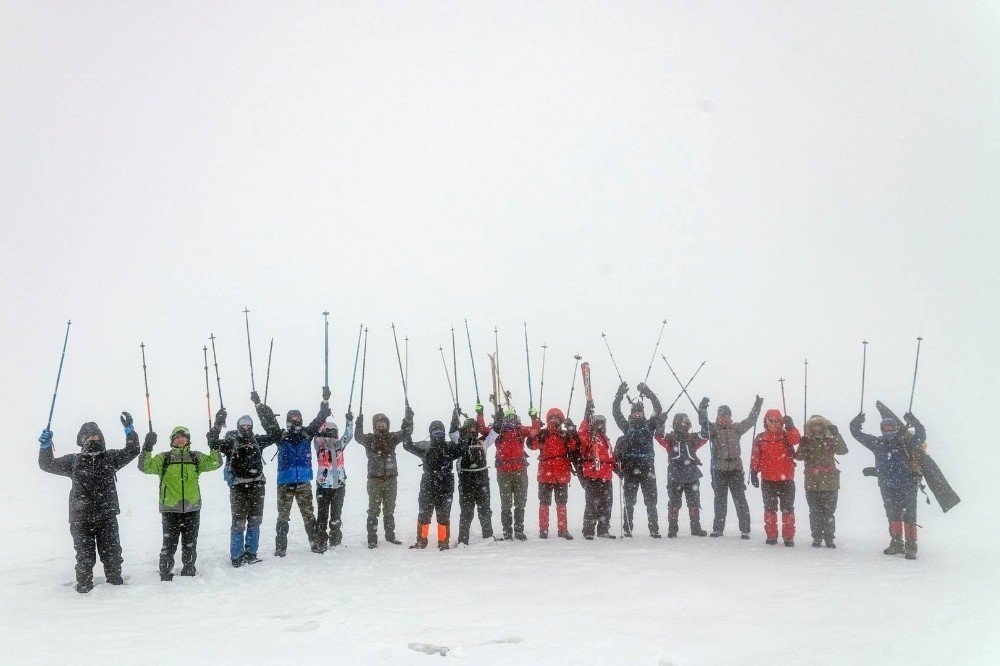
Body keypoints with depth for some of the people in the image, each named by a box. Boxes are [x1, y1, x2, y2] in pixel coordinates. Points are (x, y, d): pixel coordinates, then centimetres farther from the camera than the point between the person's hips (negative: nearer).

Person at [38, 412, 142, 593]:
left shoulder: (111, 457, 6)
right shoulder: (74, 460, 5)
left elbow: (132, 451, 1)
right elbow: (47, 465, 5)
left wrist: (129, 431, -11)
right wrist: (45, 446, -12)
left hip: (107, 516, 1)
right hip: (81, 518, -1)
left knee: (112, 552, 7)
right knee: (85, 555, 6)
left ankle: (115, 581, 21)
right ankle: (84, 585, 19)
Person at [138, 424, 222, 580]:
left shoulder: (196, 457, 10)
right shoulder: (163, 458, 5)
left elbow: (215, 463, -1)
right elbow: (145, 467, -7)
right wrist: (147, 448, -18)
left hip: (192, 509, 2)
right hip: (170, 510, -2)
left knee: (190, 544, 11)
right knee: (169, 544, -1)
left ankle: (189, 571, 25)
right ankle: (165, 574, 12)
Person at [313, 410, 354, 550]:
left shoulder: (339, 445, 7)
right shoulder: (319, 445, -1)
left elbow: (348, 435, 1)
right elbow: (316, 434, -15)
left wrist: (349, 421, -12)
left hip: (339, 485, 3)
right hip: (323, 486, -2)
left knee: (336, 515, 10)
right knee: (322, 515, -1)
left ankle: (335, 541, 19)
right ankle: (321, 542, 7)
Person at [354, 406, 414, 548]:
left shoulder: (392, 438, 6)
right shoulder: (369, 439, 1)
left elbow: (406, 432, -1)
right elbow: (358, 437, -11)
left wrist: (408, 418, -13)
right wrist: (359, 424, -22)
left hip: (391, 479, 3)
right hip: (375, 479, -3)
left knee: (389, 510, 14)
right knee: (374, 510, 0)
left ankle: (390, 535, 25)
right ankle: (372, 539, 4)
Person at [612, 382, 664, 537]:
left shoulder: (649, 425, 9)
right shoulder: (627, 426, 10)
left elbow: (658, 409, -1)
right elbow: (616, 412, 2)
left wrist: (648, 393, -11)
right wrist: (620, 394, -7)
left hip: (647, 469, 0)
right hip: (630, 470, 0)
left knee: (651, 501, 3)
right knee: (629, 501, 4)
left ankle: (654, 529, 5)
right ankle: (627, 529, 7)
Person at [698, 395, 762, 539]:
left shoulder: (736, 428, 9)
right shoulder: (713, 428, 2)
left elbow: (751, 420, 11)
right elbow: (703, 421, -14)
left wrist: (757, 406, 6)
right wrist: (703, 408, -30)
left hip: (736, 469, 1)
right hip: (719, 470, -1)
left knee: (740, 500, 1)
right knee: (720, 500, 8)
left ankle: (745, 530, 4)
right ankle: (718, 528, 17)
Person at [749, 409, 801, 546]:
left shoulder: (786, 435, 3)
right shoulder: (760, 438, 4)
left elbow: (796, 439, -20)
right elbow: (755, 457, 5)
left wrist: (790, 427, -34)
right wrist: (754, 473, 0)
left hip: (787, 479, -1)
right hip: (768, 480, 1)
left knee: (787, 509, 4)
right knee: (770, 508, 7)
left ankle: (789, 537, 11)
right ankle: (771, 535, 15)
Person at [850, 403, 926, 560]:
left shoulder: (905, 442, -7)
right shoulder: (877, 443, 2)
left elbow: (921, 436, -21)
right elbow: (857, 434, 5)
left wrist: (914, 423, -29)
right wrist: (856, 424, -7)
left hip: (907, 486, -4)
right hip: (888, 487, 4)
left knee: (909, 515, -5)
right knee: (893, 515, 13)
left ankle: (911, 547, -2)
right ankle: (896, 543, 25)